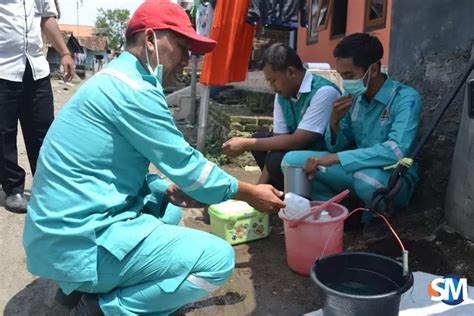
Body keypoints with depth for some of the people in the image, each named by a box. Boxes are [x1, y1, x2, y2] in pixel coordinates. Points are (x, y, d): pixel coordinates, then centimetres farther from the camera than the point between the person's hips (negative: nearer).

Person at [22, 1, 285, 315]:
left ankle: (89, 285, 16)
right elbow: (186, 165, -13)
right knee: (219, 258, -11)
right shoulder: (133, 88, -17)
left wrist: (169, 189, 5)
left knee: (169, 205, 26)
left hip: (63, 231, 10)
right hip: (81, 242, -10)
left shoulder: (115, 80, 14)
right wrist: (249, 193, 0)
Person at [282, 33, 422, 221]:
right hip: (357, 170, 5)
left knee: (366, 178, -41)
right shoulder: (355, 97, 0)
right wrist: (334, 122, -15)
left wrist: (334, 158, -35)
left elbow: (397, 151, -34)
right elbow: (337, 148, 6)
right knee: (292, 161, -9)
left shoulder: (405, 98, -18)